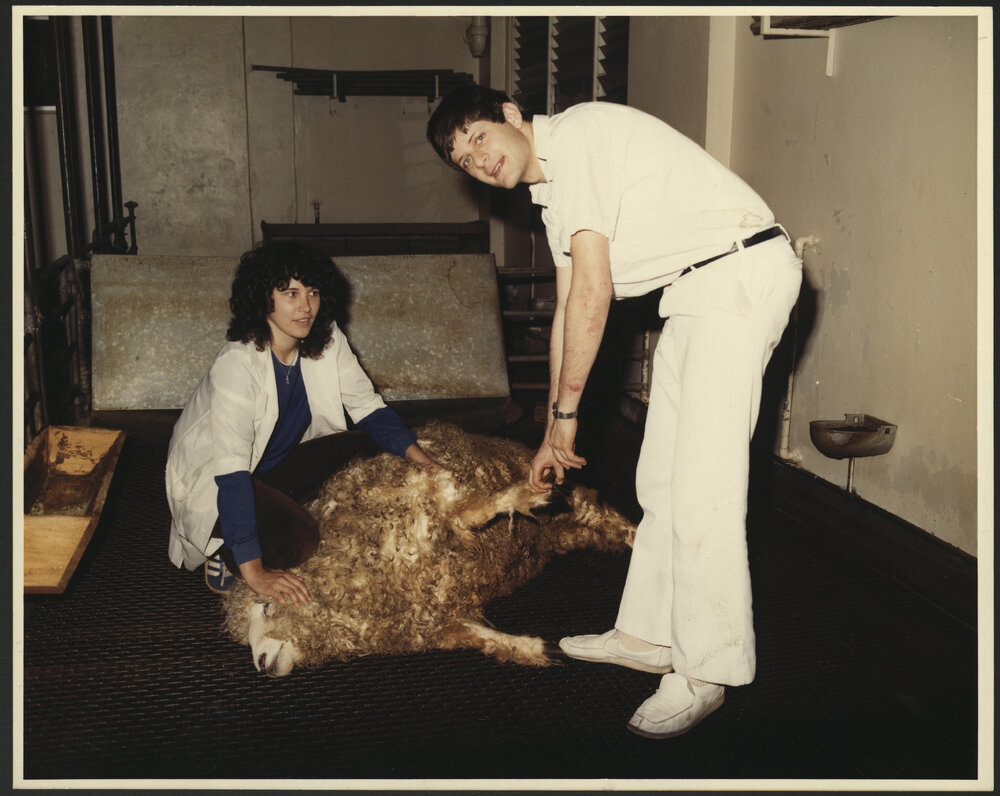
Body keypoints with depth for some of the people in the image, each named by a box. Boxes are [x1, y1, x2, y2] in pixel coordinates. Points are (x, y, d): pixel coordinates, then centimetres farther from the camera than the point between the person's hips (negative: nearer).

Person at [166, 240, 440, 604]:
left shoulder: (328, 340, -11)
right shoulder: (237, 363, -31)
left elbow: (368, 407, -6)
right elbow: (230, 471, -37)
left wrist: (417, 455, -24)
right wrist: (254, 572, -42)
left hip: (276, 464, 7)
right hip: (212, 482, -7)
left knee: (370, 445, -10)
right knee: (296, 540, -31)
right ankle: (225, 550, 1)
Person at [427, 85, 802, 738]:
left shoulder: (579, 133, -14)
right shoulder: (551, 190, 16)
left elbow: (593, 292, -18)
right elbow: (569, 311, 19)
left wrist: (565, 410, -10)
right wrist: (553, 436, 20)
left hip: (742, 269, -10)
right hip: (693, 292, 10)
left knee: (703, 484, -10)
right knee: (661, 478, 12)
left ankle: (707, 672, 2)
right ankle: (648, 634, 24)